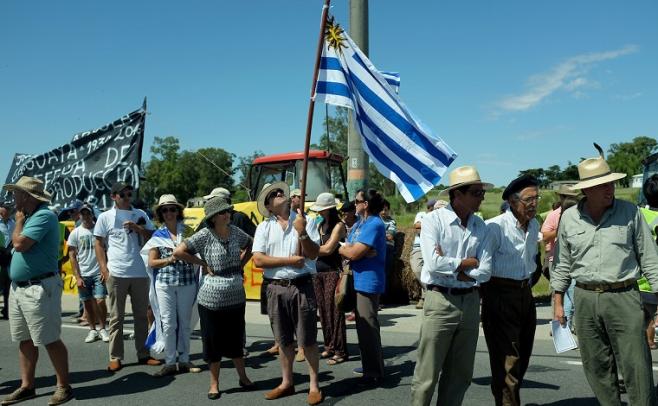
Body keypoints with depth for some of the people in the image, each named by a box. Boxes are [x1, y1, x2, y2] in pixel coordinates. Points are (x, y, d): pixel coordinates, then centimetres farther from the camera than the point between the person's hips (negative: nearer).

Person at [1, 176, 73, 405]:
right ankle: (27, 386, 22)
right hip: (18, 287, 10)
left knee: (50, 340, -4)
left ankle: (64, 387, 6)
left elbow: (20, 243, -20)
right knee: (25, 340, 13)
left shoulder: (44, 216, -14)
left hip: (39, 289, -10)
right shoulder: (30, 217, 16)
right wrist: (20, 220, 14)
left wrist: (19, 221, -7)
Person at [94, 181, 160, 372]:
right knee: (116, 317, 5)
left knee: (141, 315, 9)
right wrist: (104, 269, -5)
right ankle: (115, 357, 11)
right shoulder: (105, 217, 4)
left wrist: (137, 228, -8)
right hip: (116, 274, -2)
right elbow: (98, 244, 3)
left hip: (140, 273, 3)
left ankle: (143, 354, 18)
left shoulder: (140, 214, 10)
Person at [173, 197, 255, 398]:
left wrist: (240, 263, 7)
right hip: (212, 299, -4)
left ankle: (243, 378, 31)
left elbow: (250, 246, 20)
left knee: (236, 338, 15)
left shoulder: (235, 231, 2)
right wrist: (203, 263, -12)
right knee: (213, 341, 8)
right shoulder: (205, 235, -11)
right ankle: (214, 384, 24)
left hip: (236, 296, 4)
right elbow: (178, 252, -16)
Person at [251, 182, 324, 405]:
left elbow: (313, 254, -5)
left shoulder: (304, 222, 2)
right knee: (284, 340, 14)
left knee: (307, 339, 3)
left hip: (302, 286, -2)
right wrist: (289, 260, -11)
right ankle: (286, 383, 29)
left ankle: (314, 386, 15)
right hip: (276, 288, 2)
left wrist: (302, 233, -19)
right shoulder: (264, 227, 4)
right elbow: (258, 260, -6)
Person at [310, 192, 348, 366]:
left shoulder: (338, 225, -7)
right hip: (318, 271, 7)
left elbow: (328, 249, -13)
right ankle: (329, 346, 21)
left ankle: (340, 351, 4)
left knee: (334, 311, -4)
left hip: (333, 272, -7)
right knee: (323, 310, 10)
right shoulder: (319, 224, 15)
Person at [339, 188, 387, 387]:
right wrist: (348, 249, -12)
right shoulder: (361, 222, 13)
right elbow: (351, 250, 10)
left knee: (368, 327, -4)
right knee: (363, 325, 18)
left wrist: (341, 248, -3)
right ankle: (369, 365, 32)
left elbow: (353, 253, -22)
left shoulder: (374, 225, -18)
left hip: (368, 281, -10)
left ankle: (375, 373, 6)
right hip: (360, 280, 10)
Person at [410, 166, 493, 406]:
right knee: (427, 374, -1)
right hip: (440, 299, -5)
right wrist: (467, 263, -6)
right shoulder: (434, 220, -7)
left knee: (460, 374, 14)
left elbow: (485, 271, -1)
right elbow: (434, 263, -19)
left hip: (470, 302, 5)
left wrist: (450, 266, -11)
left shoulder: (481, 227, 7)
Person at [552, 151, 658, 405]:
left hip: (623, 297, -2)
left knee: (636, 366, -3)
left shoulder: (630, 212, 0)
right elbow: (562, 264, 11)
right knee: (597, 367, 9)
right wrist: (558, 303, 10)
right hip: (585, 299, 2)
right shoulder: (569, 218, 5)